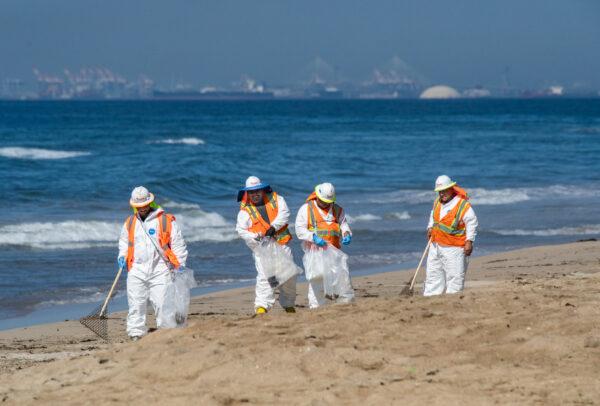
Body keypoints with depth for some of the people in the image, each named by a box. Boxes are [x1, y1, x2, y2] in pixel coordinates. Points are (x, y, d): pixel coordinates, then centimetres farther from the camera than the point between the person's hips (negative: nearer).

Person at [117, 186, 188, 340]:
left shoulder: (166, 221, 2)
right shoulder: (130, 223, 14)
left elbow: (178, 244, 5)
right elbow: (124, 242, 28)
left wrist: (180, 265, -2)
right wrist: (122, 256, 8)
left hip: (159, 269, -3)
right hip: (136, 270, 3)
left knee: (162, 303, -8)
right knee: (136, 304, -1)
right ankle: (136, 331, 3)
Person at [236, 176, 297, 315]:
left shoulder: (275, 199, 7)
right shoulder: (245, 210, 2)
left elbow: (284, 214, -6)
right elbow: (241, 230, -2)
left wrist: (274, 226, -20)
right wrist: (256, 238, -17)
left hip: (282, 244, 3)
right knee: (264, 276, -18)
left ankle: (288, 304, 24)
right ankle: (262, 305, -19)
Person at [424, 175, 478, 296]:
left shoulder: (463, 205, -14)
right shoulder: (437, 202, 7)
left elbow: (471, 223, -11)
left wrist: (469, 241, -16)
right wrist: (430, 228, 10)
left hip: (454, 248, -7)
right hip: (436, 245, 7)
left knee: (455, 275, -4)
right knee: (433, 273, 11)